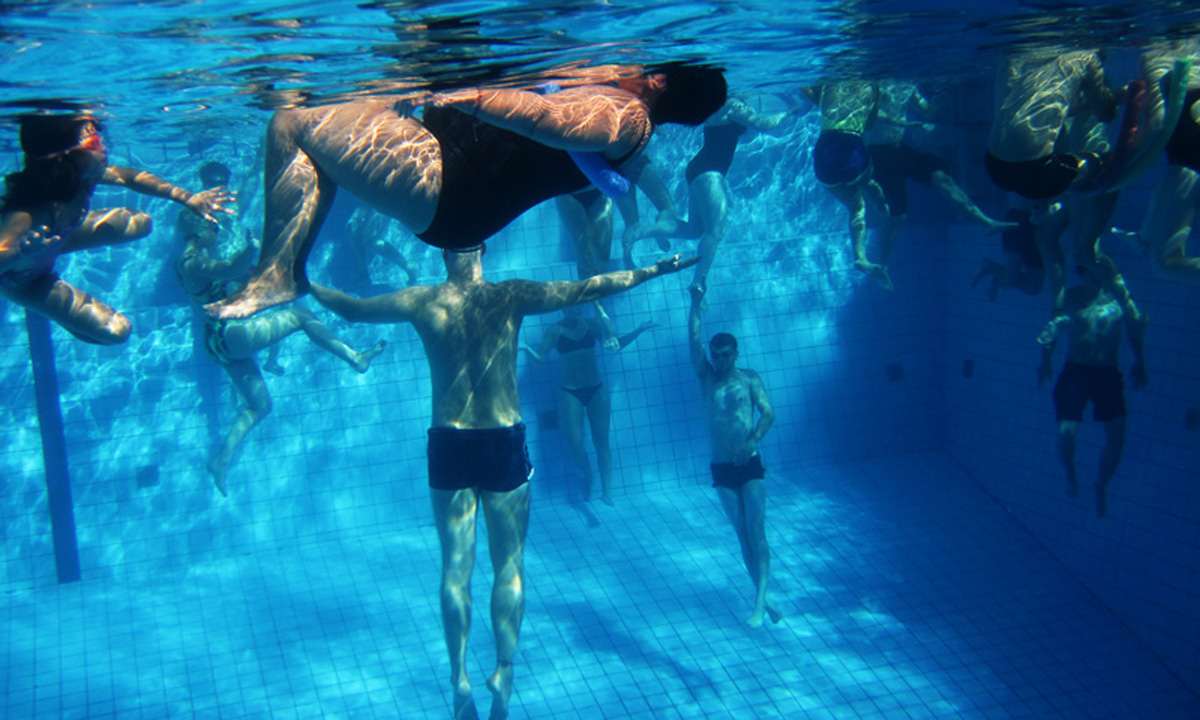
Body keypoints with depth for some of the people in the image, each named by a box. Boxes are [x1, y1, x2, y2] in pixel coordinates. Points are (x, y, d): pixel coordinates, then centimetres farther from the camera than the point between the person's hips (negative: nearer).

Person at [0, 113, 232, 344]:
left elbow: (130, 177, -7)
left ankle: (49, 250, 18)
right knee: (116, 330, -10)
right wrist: (19, 252, -71)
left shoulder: (87, 176, -25)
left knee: (141, 223, 13)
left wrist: (187, 198, -12)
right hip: (22, 278, -6)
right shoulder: (28, 213, -45)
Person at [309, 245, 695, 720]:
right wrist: (653, 271, 3)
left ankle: (460, 677, 7)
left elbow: (352, 309, 10)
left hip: (448, 447, 1)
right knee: (509, 564, 9)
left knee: (456, 566, 8)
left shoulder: (422, 302, -2)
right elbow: (586, 290, -5)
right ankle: (504, 670, 8)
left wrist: (307, 285, 28)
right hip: (504, 446, -1)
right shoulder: (510, 297, -6)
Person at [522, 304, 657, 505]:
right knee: (576, 443, -4)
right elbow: (539, 356, -9)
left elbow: (616, 344, 3)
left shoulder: (591, 325, 1)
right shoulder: (555, 330, -4)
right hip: (570, 393, -1)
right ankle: (587, 475, 26)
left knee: (601, 441, -4)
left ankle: (606, 491, -2)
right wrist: (525, 347, -28)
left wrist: (638, 331, -7)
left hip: (596, 390, 1)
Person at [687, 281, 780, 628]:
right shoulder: (705, 377, 5)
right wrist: (696, 305, -18)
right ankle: (764, 598, 13)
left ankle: (760, 601, -12)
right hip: (721, 469, 2)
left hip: (750, 465, -2)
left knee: (756, 529, -10)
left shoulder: (749, 378, 1)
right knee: (742, 534, 5)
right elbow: (694, 340, -7)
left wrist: (751, 442, -24)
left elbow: (767, 414, -8)